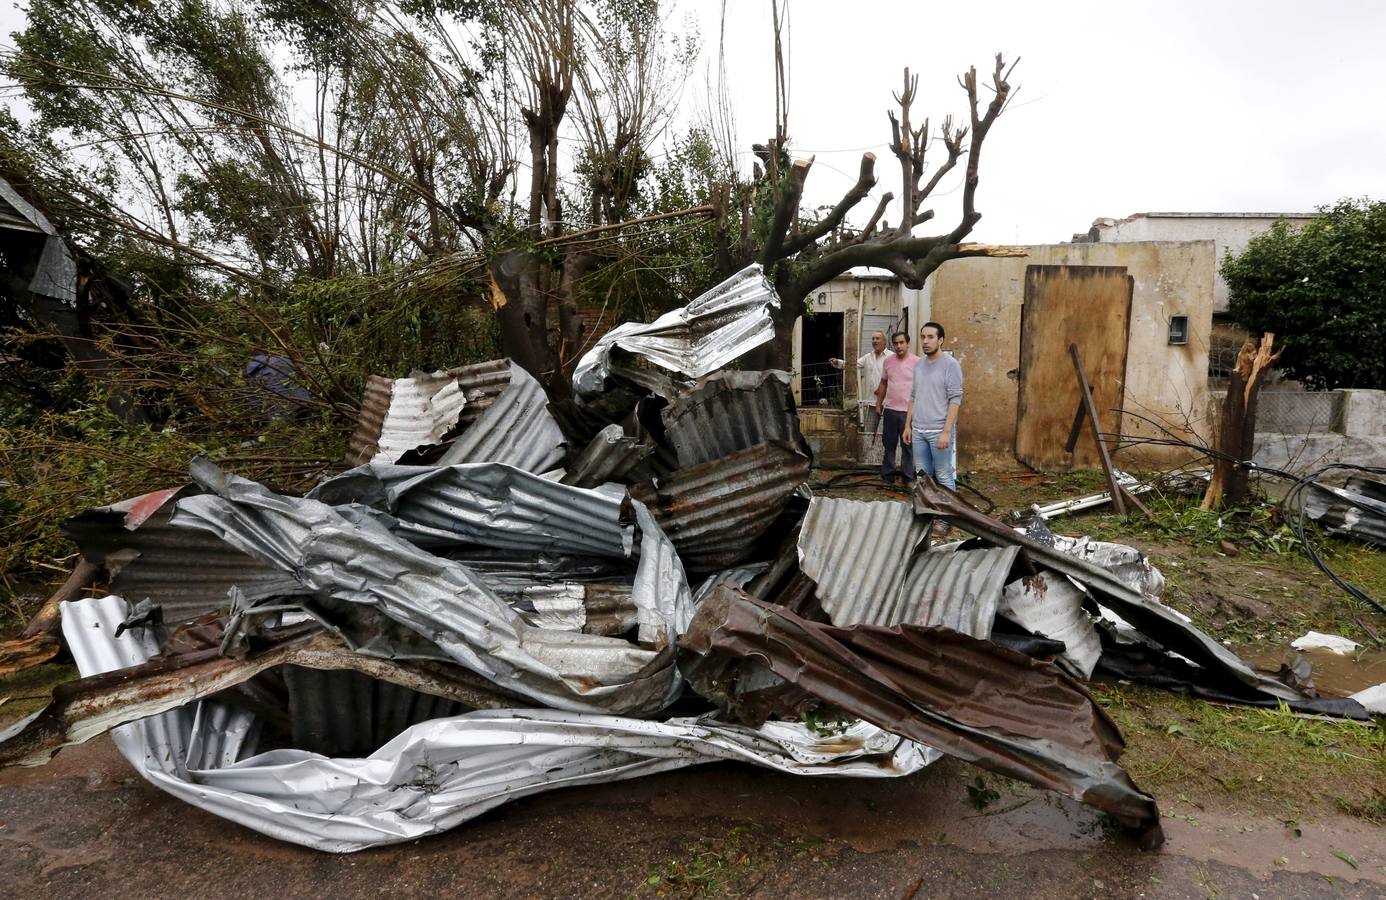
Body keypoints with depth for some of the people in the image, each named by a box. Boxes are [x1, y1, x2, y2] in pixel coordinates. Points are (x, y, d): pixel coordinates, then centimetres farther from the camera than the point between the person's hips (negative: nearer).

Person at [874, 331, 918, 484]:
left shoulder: (917, 362, -8)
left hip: (908, 411, -4)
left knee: (908, 444, 5)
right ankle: (887, 473, 24)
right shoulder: (888, 361, 4)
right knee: (889, 444, 12)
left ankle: (908, 476, 15)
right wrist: (878, 403, 14)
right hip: (890, 409, 4)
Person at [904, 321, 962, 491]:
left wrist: (946, 431, -19)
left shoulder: (951, 364, -8)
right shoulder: (918, 364, 11)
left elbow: (955, 400, -13)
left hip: (939, 431, -6)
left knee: (944, 477, 0)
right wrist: (908, 426, 13)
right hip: (918, 430, 6)